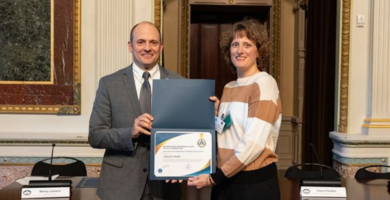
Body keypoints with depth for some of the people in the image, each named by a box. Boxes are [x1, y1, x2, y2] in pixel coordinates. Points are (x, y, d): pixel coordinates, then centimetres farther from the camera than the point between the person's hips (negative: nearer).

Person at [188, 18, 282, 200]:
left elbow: (254, 143, -20)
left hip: (254, 182, -6)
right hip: (225, 180, 6)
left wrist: (214, 177, -17)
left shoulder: (264, 83, -12)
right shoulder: (228, 88, 10)